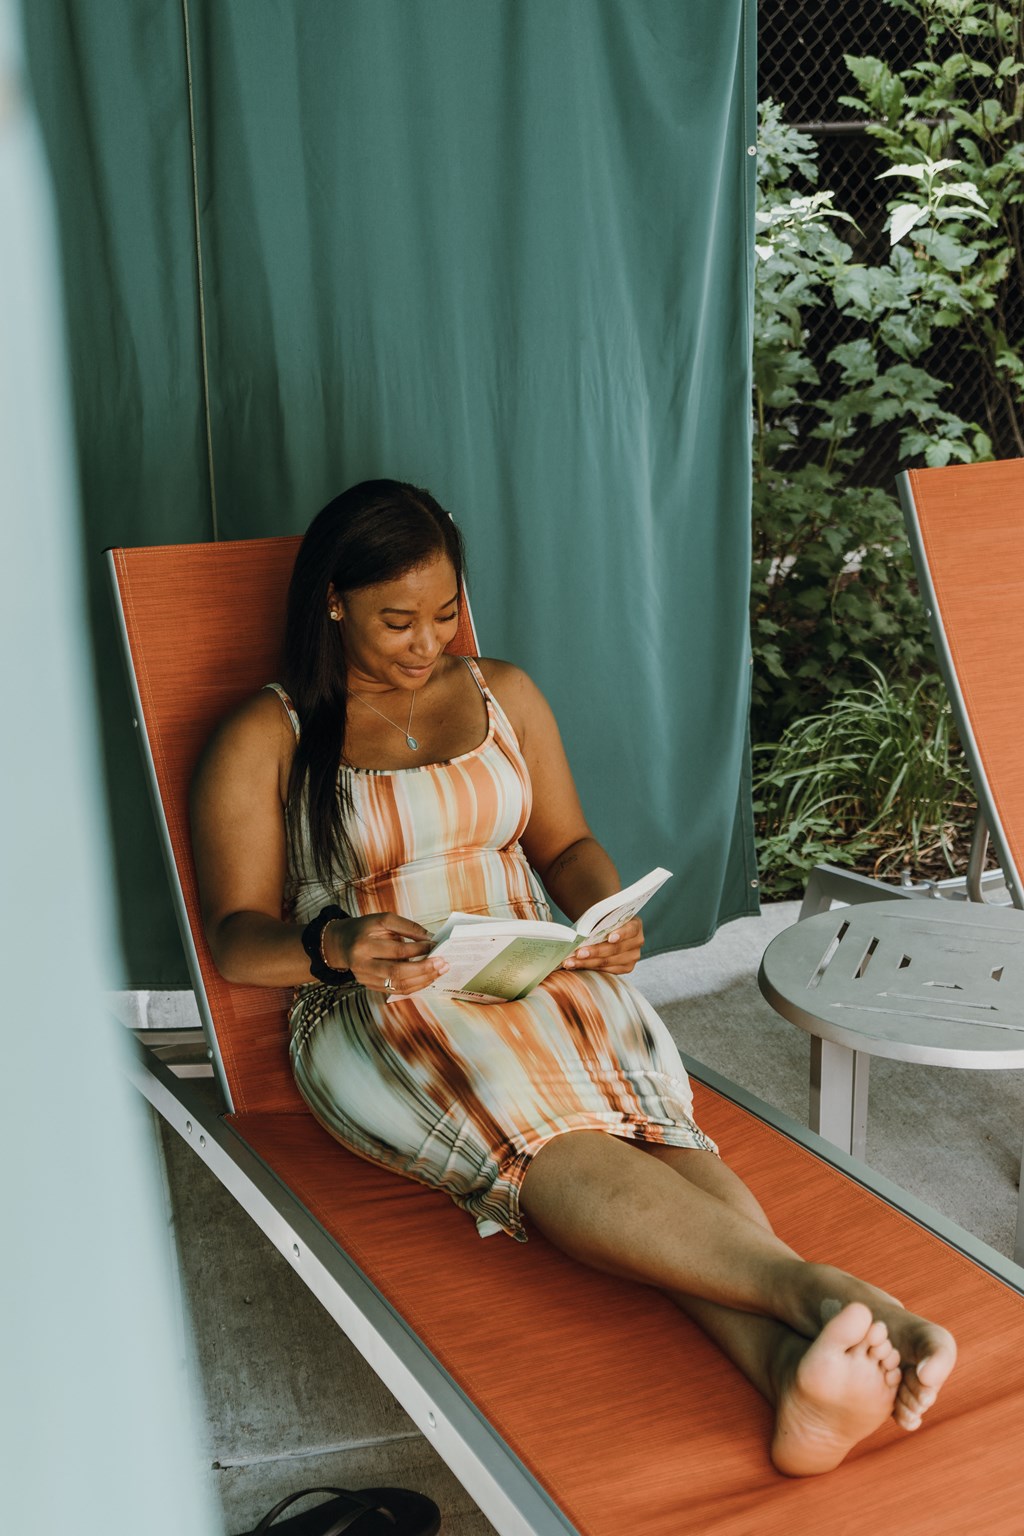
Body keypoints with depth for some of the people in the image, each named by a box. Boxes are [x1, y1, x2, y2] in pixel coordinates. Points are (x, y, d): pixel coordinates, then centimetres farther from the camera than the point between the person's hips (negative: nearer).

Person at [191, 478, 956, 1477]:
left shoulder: (503, 694, 19)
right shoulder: (265, 738, 6)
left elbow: (567, 844, 20)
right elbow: (236, 936, 1)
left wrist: (605, 916, -4)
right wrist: (335, 944, -22)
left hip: (539, 978, 4)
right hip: (381, 1015, -3)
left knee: (647, 1112, -33)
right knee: (546, 1135, -37)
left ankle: (788, 1363, -57)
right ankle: (817, 1291, -57)